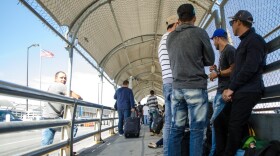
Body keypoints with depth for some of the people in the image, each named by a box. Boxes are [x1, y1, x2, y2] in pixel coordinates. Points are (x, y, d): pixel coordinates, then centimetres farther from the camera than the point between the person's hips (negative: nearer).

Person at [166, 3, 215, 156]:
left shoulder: (170, 37, 11)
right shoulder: (200, 32, -3)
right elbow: (210, 60, 4)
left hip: (177, 87, 5)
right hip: (196, 87, -5)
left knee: (176, 129, 8)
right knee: (197, 129, -1)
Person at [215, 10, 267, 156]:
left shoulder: (255, 40, -7)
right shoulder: (244, 42, 23)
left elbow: (250, 68, -18)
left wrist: (231, 88, -12)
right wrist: (230, 88, 9)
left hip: (247, 93, -10)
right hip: (239, 92, 10)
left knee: (234, 129, -8)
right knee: (219, 122, 9)